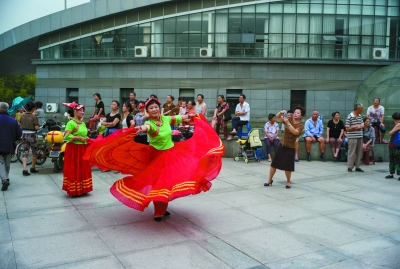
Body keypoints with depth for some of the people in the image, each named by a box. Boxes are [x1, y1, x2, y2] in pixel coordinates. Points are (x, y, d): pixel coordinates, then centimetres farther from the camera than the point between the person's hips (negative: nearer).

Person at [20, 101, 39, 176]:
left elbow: (21, 126, 7)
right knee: (34, 152, 14)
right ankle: (33, 168, 23)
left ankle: (25, 169, -11)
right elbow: (36, 128, -15)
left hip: (24, 135, 4)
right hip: (32, 135, -4)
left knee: (25, 153, 3)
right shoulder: (34, 117, -12)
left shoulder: (22, 116, 4)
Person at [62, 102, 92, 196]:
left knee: (83, 169, 10)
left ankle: (82, 189, 20)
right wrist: (79, 138, -20)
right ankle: (73, 190, 5)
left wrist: (86, 139, 5)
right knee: (73, 170, -3)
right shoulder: (71, 123, -11)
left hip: (83, 149, 8)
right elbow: (67, 135, -20)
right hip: (73, 149, -8)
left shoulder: (83, 123, 14)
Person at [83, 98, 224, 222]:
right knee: (158, 183, -1)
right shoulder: (149, 123, -20)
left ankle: (164, 207, 32)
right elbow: (146, 127, -44)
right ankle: (158, 211, 16)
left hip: (172, 154, 6)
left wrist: (193, 115, 26)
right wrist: (140, 128, -68)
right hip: (158, 156, -5)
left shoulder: (166, 119, -4)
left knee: (169, 181, 13)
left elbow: (180, 118, 13)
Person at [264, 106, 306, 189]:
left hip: (290, 148, -3)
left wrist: (288, 123, -33)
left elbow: (295, 132, -28)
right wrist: (281, 112, -23)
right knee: (274, 163, 7)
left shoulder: (300, 126, -9)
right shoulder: (289, 119, 1)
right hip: (282, 145, 4)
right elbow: (277, 116, -3)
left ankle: (288, 182, 26)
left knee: (287, 167, 3)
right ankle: (270, 180, 22)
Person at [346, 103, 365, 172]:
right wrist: (355, 127, -12)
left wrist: (359, 126, -7)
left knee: (359, 152, 10)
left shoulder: (360, 116, 11)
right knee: (352, 153, -3)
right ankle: (350, 167, 5)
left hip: (360, 137, 7)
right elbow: (347, 128, -12)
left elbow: (362, 125, 14)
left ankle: (357, 167, 19)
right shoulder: (350, 117, -11)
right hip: (352, 137, -7)